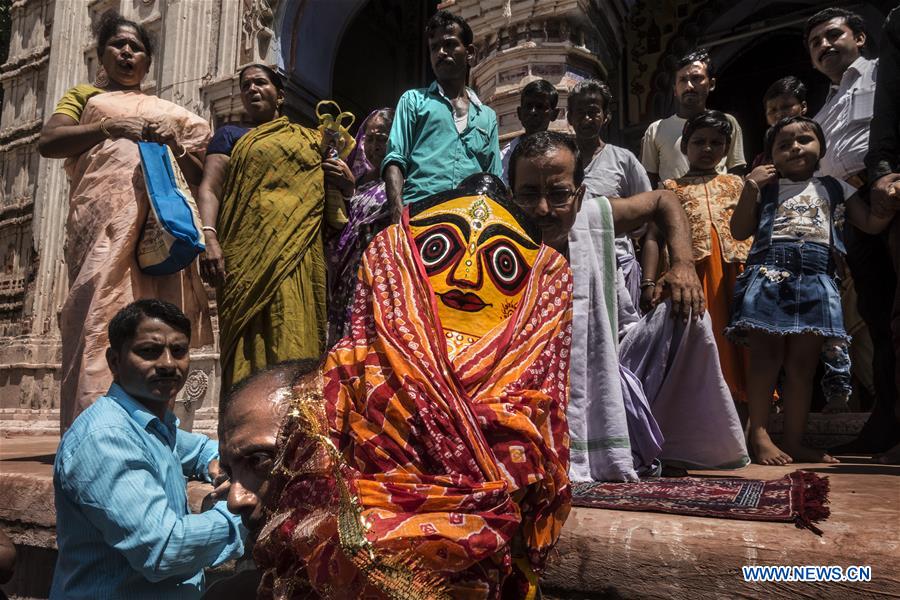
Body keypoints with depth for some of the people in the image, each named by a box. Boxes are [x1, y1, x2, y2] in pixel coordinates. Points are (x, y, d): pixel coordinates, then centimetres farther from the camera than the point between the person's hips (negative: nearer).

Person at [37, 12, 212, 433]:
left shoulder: (167, 112, 28)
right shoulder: (85, 95, 24)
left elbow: (197, 173, 19)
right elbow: (48, 142, 6)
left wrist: (175, 144, -1)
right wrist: (107, 127, -8)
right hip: (104, 216, -2)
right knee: (99, 316, -17)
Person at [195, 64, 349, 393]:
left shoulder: (312, 140, 26)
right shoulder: (231, 136, 22)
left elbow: (339, 194, 28)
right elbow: (209, 187, 6)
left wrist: (347, 181, 3)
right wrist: (208, 237, -12)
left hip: (301, 256, 2)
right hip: (249, 256, -1)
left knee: (295, 349, -7)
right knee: (251, 351, -10)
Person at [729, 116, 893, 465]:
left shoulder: (836, 188, 21)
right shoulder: (765, 187, 13)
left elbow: (872, 224, 19)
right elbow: (740, 231, 6)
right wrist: (750, 187, -2)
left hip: (816, 282, 3)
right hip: (768, 276, -2)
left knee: (803, 363, 4)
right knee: (766, 357, -6)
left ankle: (794, 441, 11)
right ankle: (759, 435, -1)